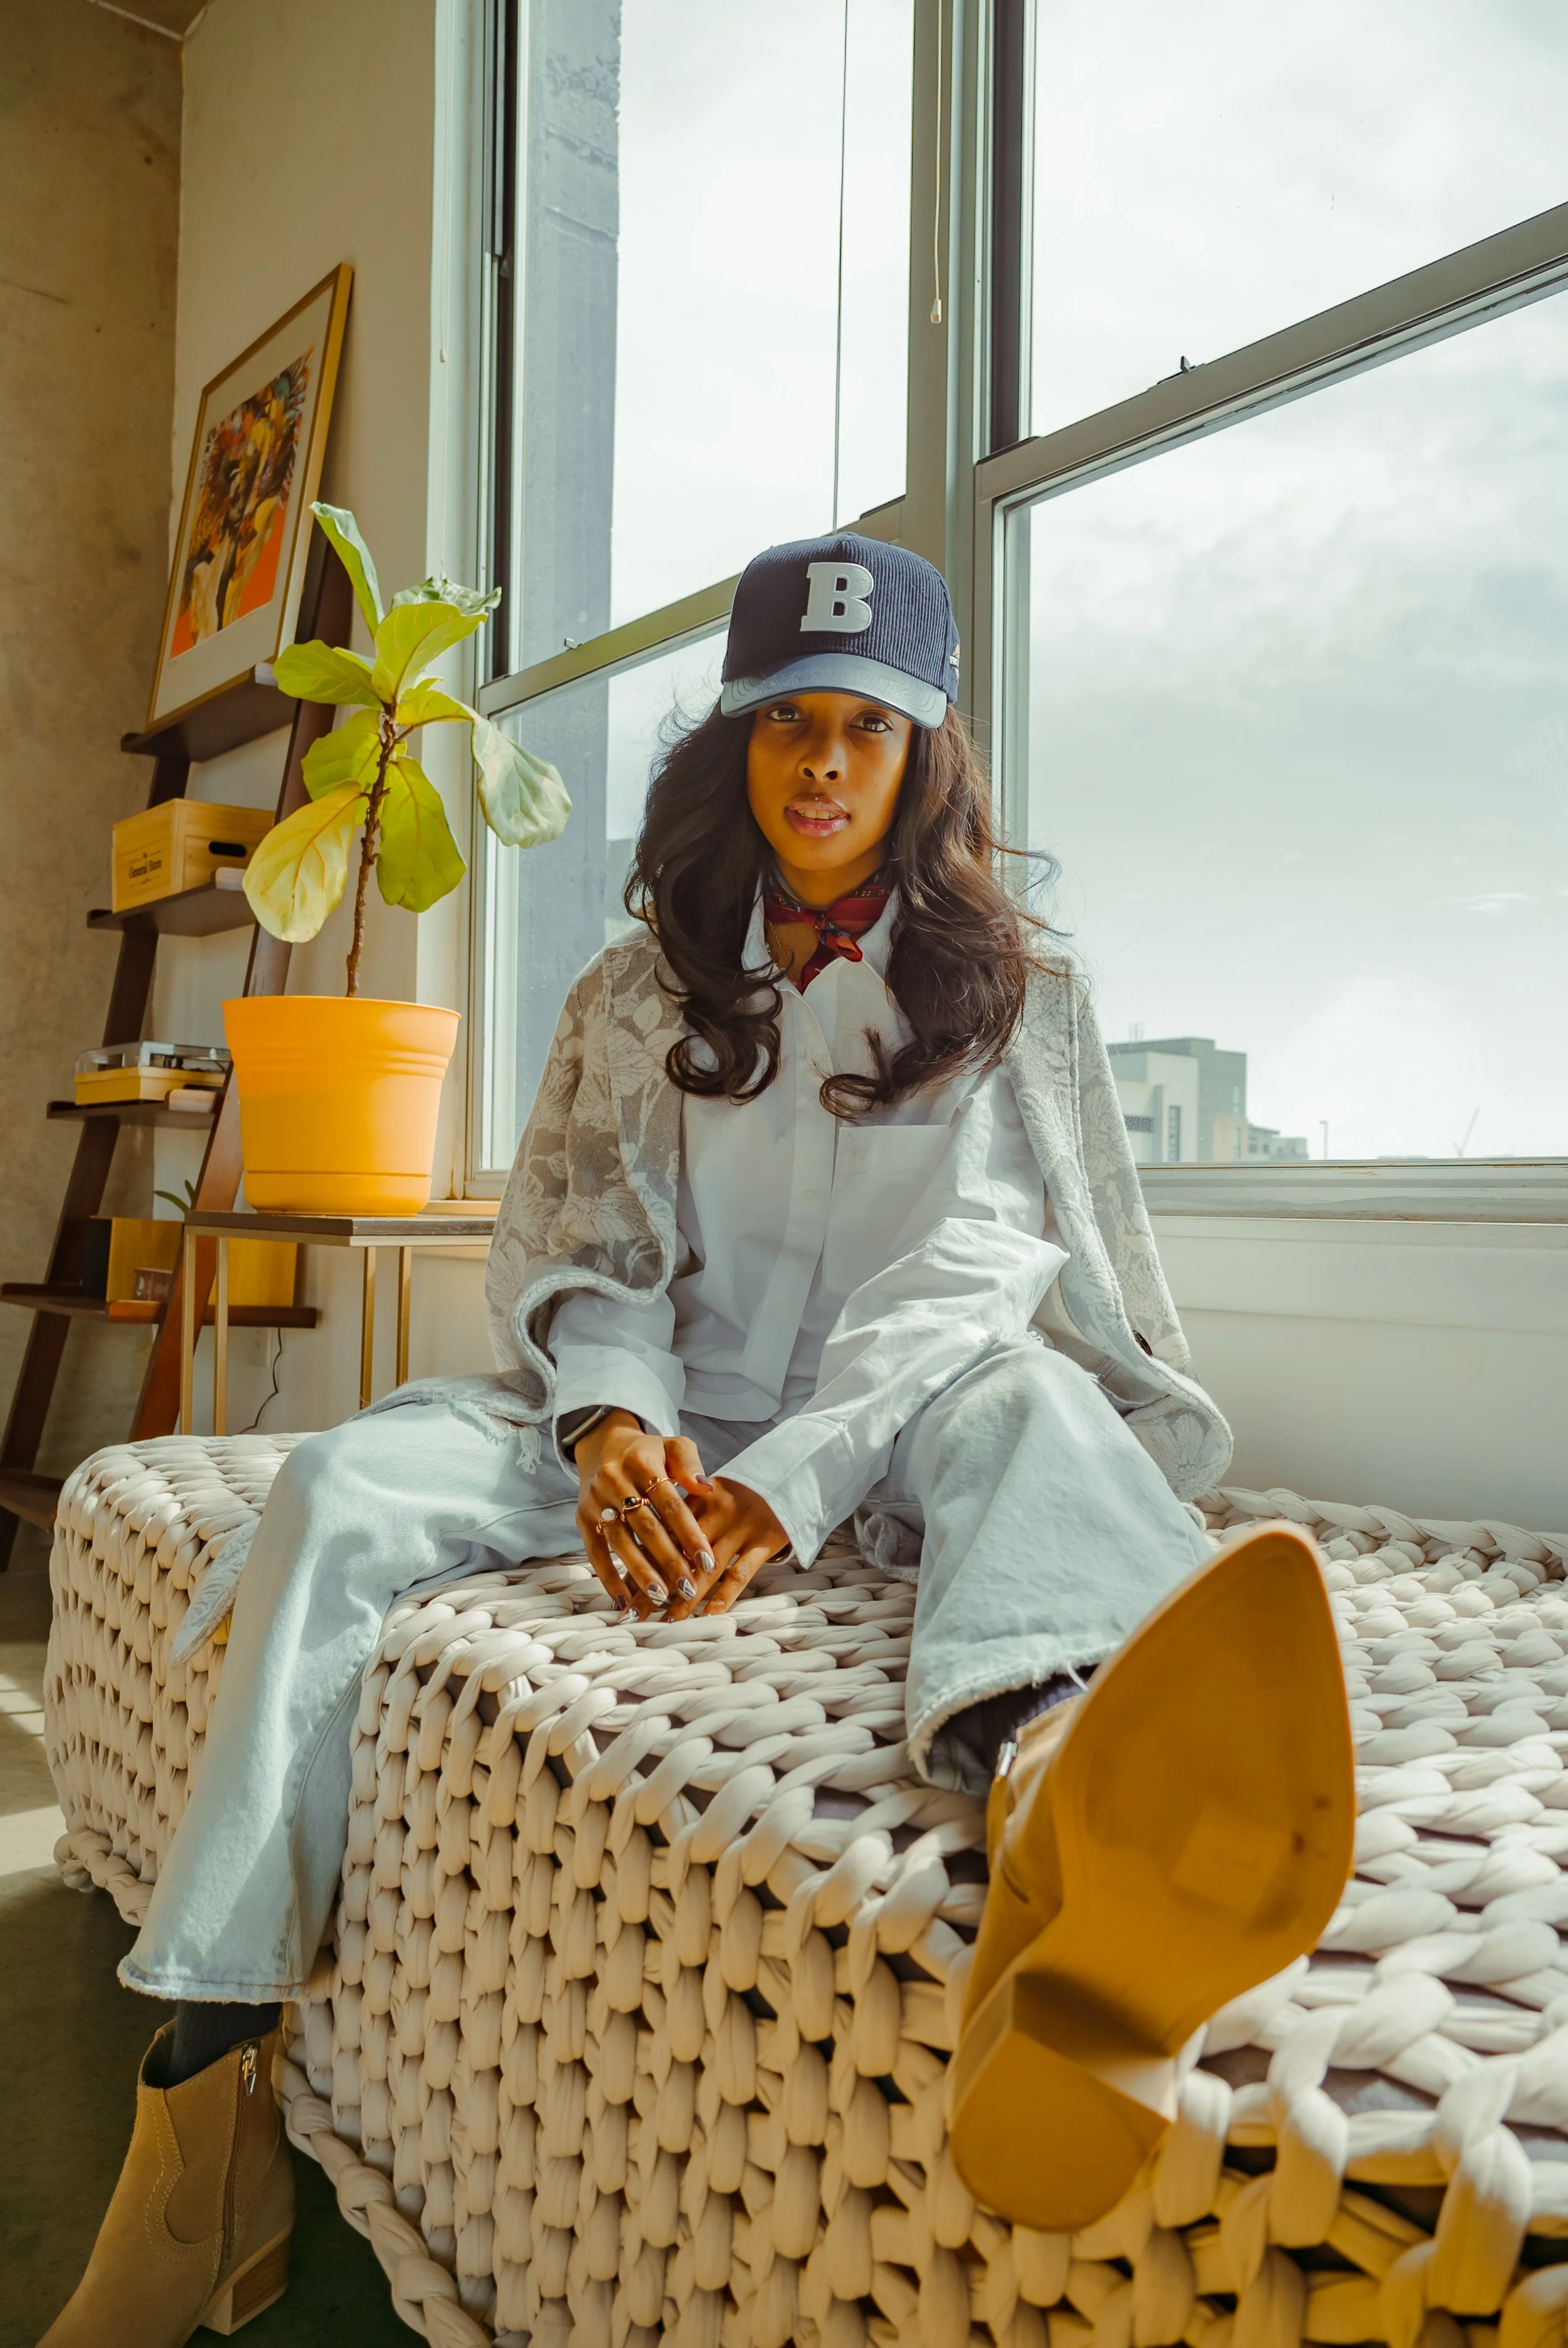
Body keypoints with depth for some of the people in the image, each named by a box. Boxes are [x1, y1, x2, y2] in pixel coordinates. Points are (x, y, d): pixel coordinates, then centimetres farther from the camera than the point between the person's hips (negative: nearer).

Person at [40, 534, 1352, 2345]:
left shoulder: (1013, 994, 6)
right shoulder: (640, 992, 13)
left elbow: (969, 1271, -8)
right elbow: (574, 1243, 3)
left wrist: (788, 1482, -25)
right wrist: (612, 1426, -20)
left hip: (880, 1438, -2)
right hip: (657, 1429, 3)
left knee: (1025, 1397, -35)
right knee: (341, 1488, -21)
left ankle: (1059, 1821, -71)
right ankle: (207, 2095, -21)